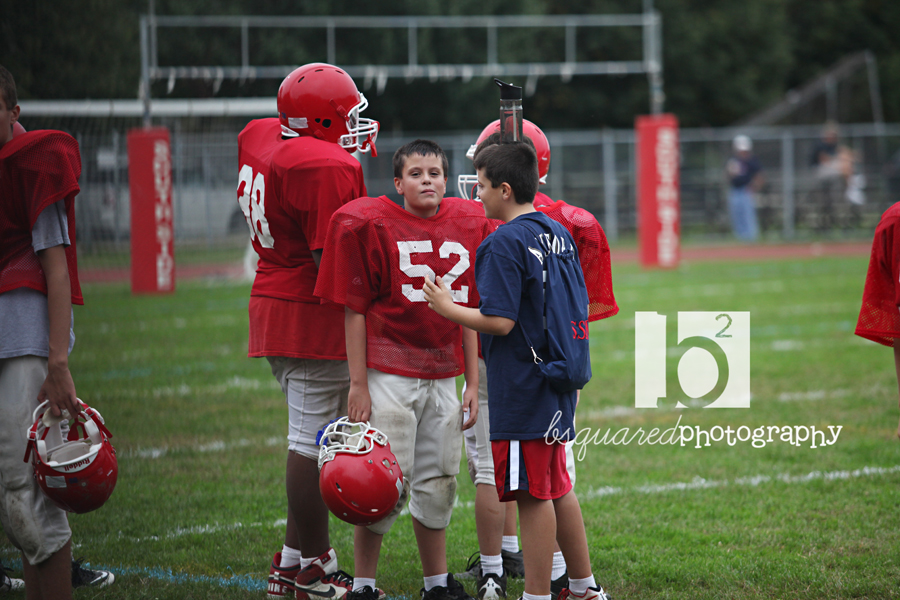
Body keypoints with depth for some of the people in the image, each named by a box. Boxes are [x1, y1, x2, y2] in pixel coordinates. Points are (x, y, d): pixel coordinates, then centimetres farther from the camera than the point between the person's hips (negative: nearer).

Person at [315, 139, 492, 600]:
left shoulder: (467, 226, 6)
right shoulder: (371, 224, -7)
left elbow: (469, 314, 12)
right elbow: (354, 310, -6)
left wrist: (472, 383, 10)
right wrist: (357, 384, -9)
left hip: (444, 375, 5)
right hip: (389, 368, -5)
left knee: (438, 483, 12)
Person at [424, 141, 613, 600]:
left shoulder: (503, 244, -16)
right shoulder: (558, 233, 11)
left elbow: (500, 321, -21)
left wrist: (447, 307, -9)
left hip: (520, 390, -9)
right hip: (556, 384, 9)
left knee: (533, 494, -4)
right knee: (556, 488, 17)